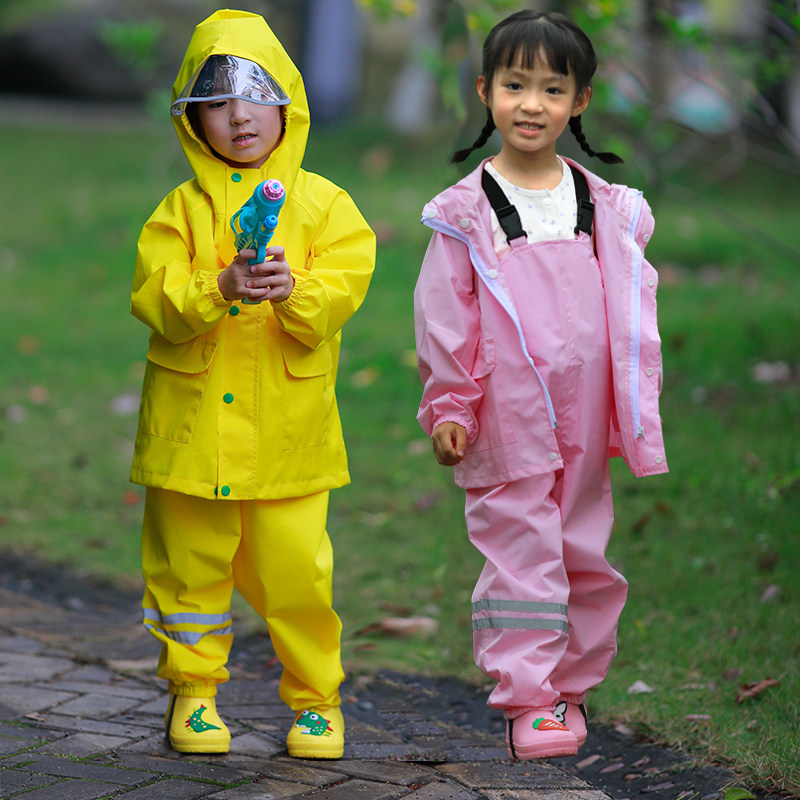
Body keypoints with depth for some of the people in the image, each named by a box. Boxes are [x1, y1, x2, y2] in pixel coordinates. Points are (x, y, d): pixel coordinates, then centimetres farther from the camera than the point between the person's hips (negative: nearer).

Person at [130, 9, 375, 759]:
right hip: (193, 424, 0)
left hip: (288, 429, 0)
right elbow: (153, 298, -8)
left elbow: (343, 290, -6)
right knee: (190, 566, 8)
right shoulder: (183, 208, 2)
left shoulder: (322, 204, 3)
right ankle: (192, 692, 24)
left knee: (297, 571, 0)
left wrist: (293, 291, -26)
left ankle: (315, 698, 17)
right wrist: (220, 289, -25)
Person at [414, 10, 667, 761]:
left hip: (584, 418, 4)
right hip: (507, 419, -4)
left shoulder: (605, 207, 8)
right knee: (520, 551, -6)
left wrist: (637, 406, 9)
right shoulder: (468, 211, -2)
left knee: (584, 553, 10)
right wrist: (446, 409, -2)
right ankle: (528, 700, -3)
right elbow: (445, 318, 0)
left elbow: (630, 306, 12)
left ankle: (568, 687, 23)